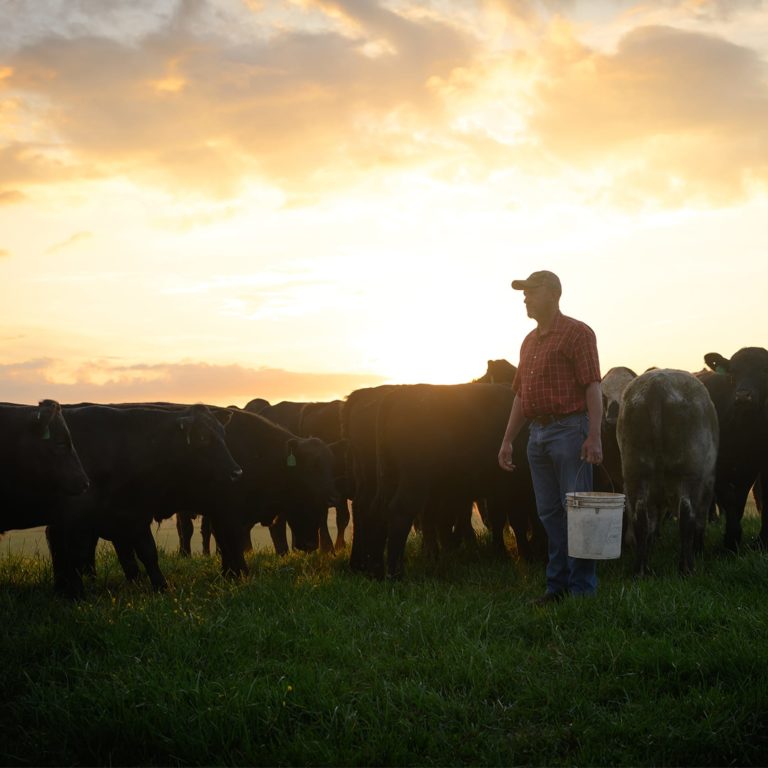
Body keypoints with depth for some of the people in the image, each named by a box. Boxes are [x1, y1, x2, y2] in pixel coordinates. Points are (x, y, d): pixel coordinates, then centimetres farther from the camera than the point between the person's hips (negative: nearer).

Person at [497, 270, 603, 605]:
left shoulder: (577, 333, -6)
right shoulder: (529, 341, 18)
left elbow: (593, 387, -12)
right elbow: (520, 394, 21)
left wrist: (594, 436, -20)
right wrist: (507, 440, 16)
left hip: (570, 430, -8)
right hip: (537, 434, 8)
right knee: (549, 512, 9)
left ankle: (582, 588, -1)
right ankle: (558, 585, 15)